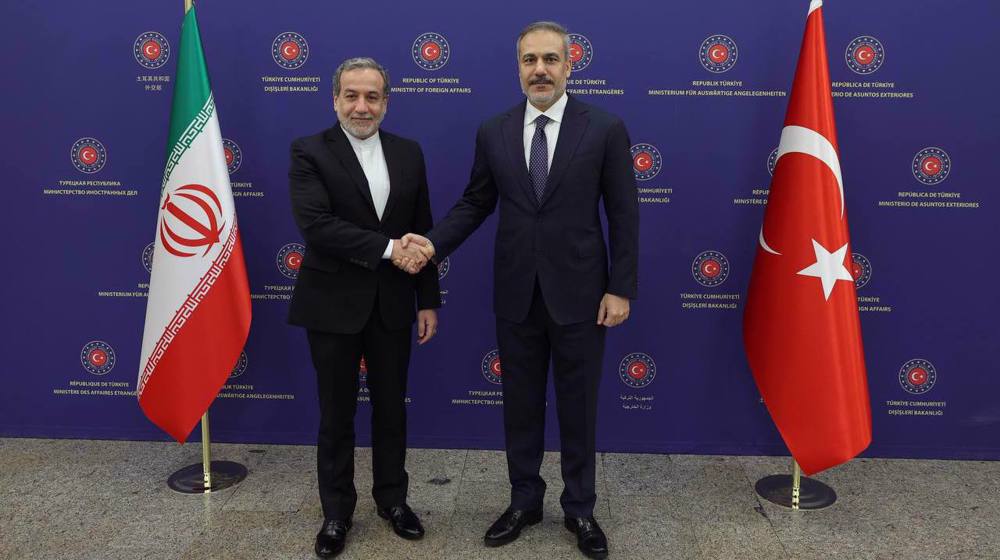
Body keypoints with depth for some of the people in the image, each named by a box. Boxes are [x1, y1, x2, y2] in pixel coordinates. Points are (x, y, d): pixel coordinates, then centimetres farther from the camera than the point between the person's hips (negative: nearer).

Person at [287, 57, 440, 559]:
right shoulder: (309, 152, -7)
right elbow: (315, 226, -20)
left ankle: (392, 497, 34)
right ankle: (337, 511, 28)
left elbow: (422, 232, 6)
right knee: (337, 414, 10)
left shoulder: (408, 153, 5)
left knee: (391, 407, 14)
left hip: (392, 304, 3)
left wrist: (428, 300, 4)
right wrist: (386, 248, -22)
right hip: (333, 304, -3)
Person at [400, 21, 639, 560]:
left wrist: (621, 289, -7)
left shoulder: (605, 128, -5)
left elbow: (624, 214, -4)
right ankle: (524, 501, 33)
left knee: (578, 406, 10)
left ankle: (580, 509, 29)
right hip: (516, 294, 2)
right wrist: (434, 243, -8)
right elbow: (475, 203, 8)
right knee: (520, 404, 14)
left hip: (578, 293, -2)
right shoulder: (493, 132, 3)